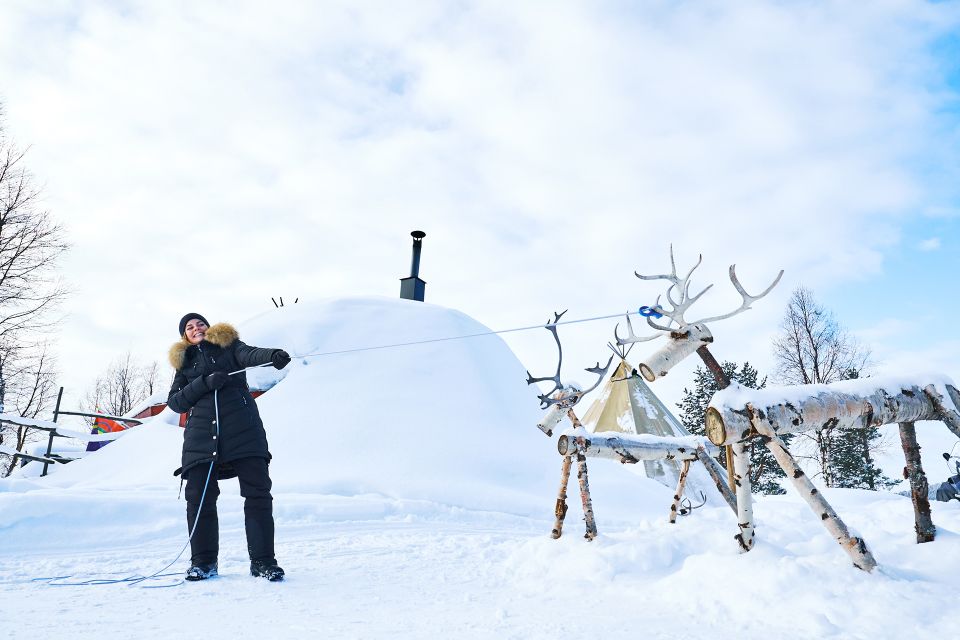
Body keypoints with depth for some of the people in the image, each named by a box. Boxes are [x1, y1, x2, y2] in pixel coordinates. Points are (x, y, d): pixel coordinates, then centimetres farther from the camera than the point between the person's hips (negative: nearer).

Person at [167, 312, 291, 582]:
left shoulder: (228, 345, 15)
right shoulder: (184, 363, 21)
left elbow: (249, 354, -8)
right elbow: (174, 402, 9)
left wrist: (274, 356, -31)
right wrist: (205, 383, -8)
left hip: (243, 430, -2)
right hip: (202, 435, 2)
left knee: (258, 493, -6)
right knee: (199, 497, -2)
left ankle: (262, 560, 2)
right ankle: (203, 561, 16)